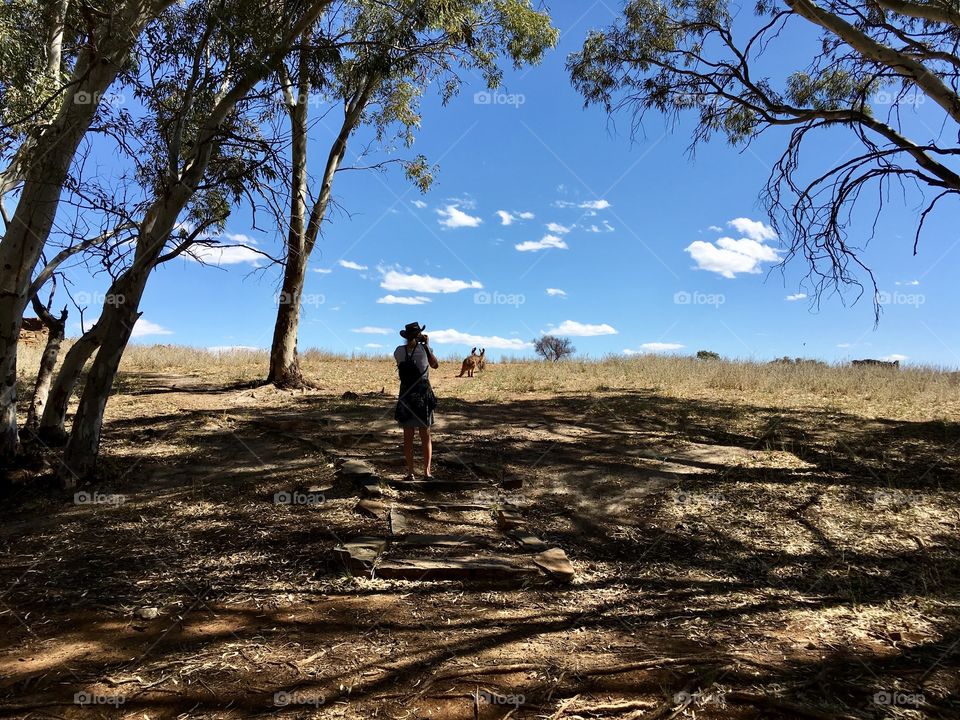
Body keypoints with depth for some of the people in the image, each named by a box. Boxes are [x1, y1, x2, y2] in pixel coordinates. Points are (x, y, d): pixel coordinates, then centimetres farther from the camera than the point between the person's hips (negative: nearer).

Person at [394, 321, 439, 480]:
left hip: (406, 396, 1)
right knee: (426, 435, 10)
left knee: (408, 436, 7)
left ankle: (410, 472, 7)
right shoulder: (425, 349, -6)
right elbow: (435, 365, 10)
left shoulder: (398, 351, -2)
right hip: (424, 395, -1)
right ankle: (427, 471, 8)